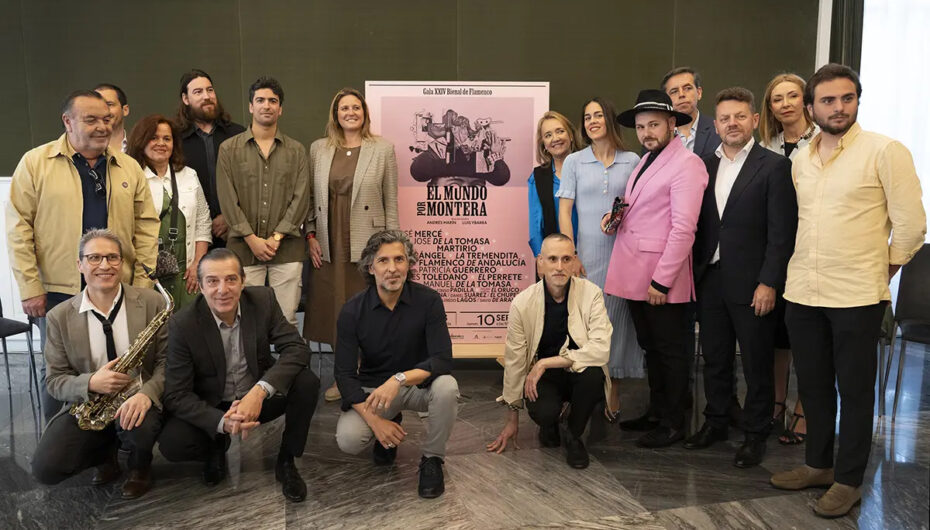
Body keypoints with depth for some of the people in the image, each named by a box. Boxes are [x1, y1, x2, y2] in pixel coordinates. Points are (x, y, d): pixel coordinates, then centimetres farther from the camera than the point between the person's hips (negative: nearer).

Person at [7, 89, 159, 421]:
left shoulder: (129, 168, 8)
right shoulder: (35, 163, 0)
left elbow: (146, 226, 8)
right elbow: (19, 228, -3)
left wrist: (143, 283, 1)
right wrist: (30, 288, -7)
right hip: (57, 292, -2)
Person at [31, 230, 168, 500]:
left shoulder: (152, 302, -5)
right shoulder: (60, 317, -1)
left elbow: (168, 361, -6)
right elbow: (55, 382, 1)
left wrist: (147, 393, -26)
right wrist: (90, 383, -21)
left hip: (138, 399, -2)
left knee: (140, 425, -35)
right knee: (45, 469, -19)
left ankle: (140, 466, 3)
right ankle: (106, 453, 15)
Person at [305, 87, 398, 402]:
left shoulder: (383, 149, 1)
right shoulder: (318, 149, 8)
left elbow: (391, 202, 1)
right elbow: (309, 196, 11)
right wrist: (311, 235, 2)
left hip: (367, 244, -3)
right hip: (329, 245, 3)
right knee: (334, 308, 8)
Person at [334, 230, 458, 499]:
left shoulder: (428, 300, -15)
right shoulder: (353, 310, -13)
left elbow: (443, 361, -22)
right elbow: (344, 374, -13)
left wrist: (399, 378, -39)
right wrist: (374, 419, -25)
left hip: (417, 383, -1)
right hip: (371, 389, 1)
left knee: (447, 387, -33)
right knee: (348, 440, -25)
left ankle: (431, 460, -6)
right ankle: (390, 426, 13)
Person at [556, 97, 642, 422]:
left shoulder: (632, 161, 6)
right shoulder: (574, 161, 5)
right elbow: (564, 211, 1)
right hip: (587, 254, 0)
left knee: (617, 319, 5)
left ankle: (613, 396, 16)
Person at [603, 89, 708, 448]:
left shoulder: (686, 164, -13)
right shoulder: (646, 160, 15)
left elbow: (683, 229, -19)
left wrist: (661, 281, -20)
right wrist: (617, 216, 2)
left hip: (661, 278, -8)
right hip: (635, 275, 8)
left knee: (670, 351, 5)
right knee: (650, 347, 18)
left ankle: (673, 424, 19)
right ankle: (656, 410, 32)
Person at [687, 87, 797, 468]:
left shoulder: (774, 166, -6)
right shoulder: (705, 166, 10)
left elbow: (781, 232, -10)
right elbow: (699, 225, 11)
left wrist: (768, 283, -14)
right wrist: (695, 273, 4)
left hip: (751, 283, -5)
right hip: (710, 279, 5)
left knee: (757, 364, 6)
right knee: (714, 359, 15)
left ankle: (755, 435, 21)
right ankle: (715, 422, 30)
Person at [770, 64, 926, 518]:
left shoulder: (884, 151, -8)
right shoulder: (800, 160, 10)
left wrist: (882, 270, 0)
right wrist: (805, 268, 14)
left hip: (857, 296, -5)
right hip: (802, 292, 6)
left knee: (854, 389, 6)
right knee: (813, 384, 15)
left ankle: (848, 480, 19)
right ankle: (818, 464, 31)